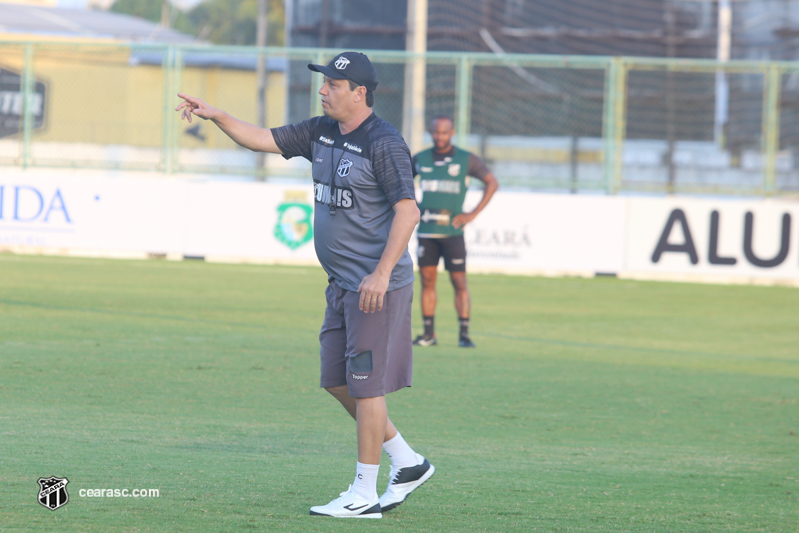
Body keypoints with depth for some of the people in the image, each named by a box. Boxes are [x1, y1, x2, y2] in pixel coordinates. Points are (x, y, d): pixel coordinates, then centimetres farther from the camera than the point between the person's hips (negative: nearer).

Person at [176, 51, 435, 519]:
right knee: (338, 381, 12)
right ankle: (408, 463, 23)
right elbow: (263, 139, 15)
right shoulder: (321, 133, 10)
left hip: (378, 284, -9)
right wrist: (216, 116, 1)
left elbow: (408, 211, -21)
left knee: (366, 384, -5)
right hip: (342, 285, 9)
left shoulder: (384, 143, -16)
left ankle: (364, 494, 1)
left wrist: (382, 274, -26)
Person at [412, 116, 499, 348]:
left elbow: (492, 183, 5)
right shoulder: (421, 159, 9)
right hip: (426, 231, 3)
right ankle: (429, 333, 6)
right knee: (427, 280, 1)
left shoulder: (466, 160, 0)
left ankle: (464, 334, -1)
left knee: (459, 283, -4)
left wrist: (473, 213, -2)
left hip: (452, 231, -3)